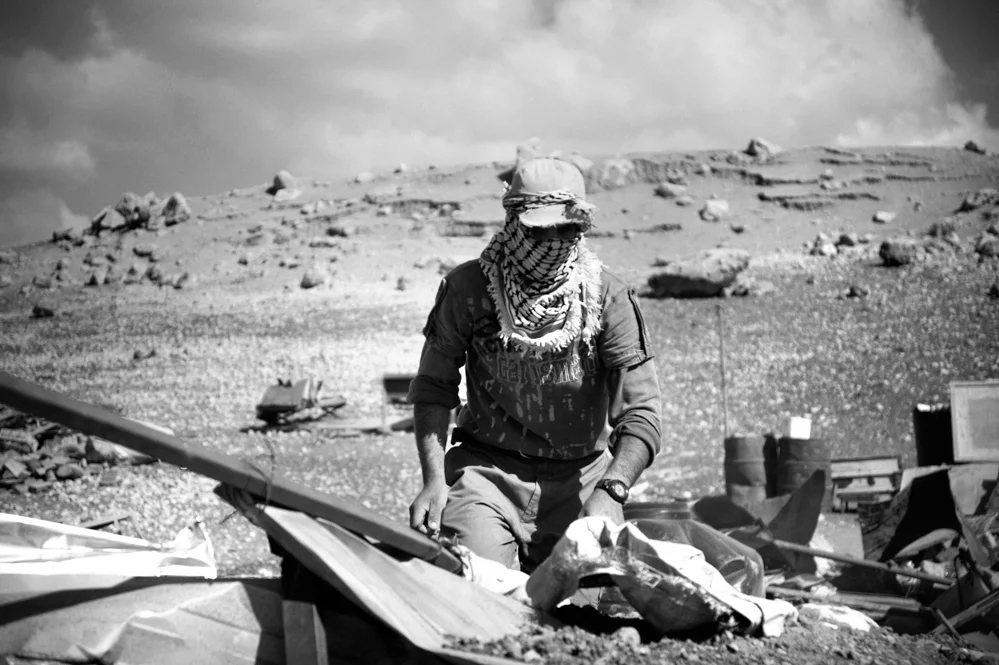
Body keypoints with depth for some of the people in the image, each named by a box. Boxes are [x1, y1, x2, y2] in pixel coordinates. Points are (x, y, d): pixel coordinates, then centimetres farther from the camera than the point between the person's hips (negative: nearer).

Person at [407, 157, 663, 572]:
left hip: (581, 475, 1)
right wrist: (434, 479, -14)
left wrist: (610, 492, -30)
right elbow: (433, 389, 0)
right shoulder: (467, 288, -5)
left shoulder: (608, 298, -8)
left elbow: (641, 413, -14)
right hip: (486, 469, 0)